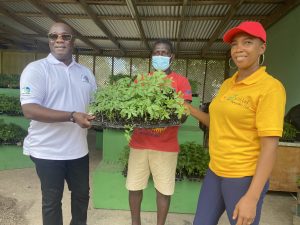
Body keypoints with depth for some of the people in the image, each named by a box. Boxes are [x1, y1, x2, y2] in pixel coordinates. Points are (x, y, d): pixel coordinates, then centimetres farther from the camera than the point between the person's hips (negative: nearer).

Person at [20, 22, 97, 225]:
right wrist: (72, 116, -27)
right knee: (52, 200, 13)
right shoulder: (36, 69, -9)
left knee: (82, 194, 21)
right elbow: (29, 109, -19)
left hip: (78, 148, 6)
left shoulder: (85, 72, 9)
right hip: (48, 151, -5)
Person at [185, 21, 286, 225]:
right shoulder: (228, 84, 7)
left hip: (245, 178, -7)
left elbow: (270, 146, -20)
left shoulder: (270, 87, -16)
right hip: (216, 171, 7)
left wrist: (251, 198, -22)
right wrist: (187, 108, 9)